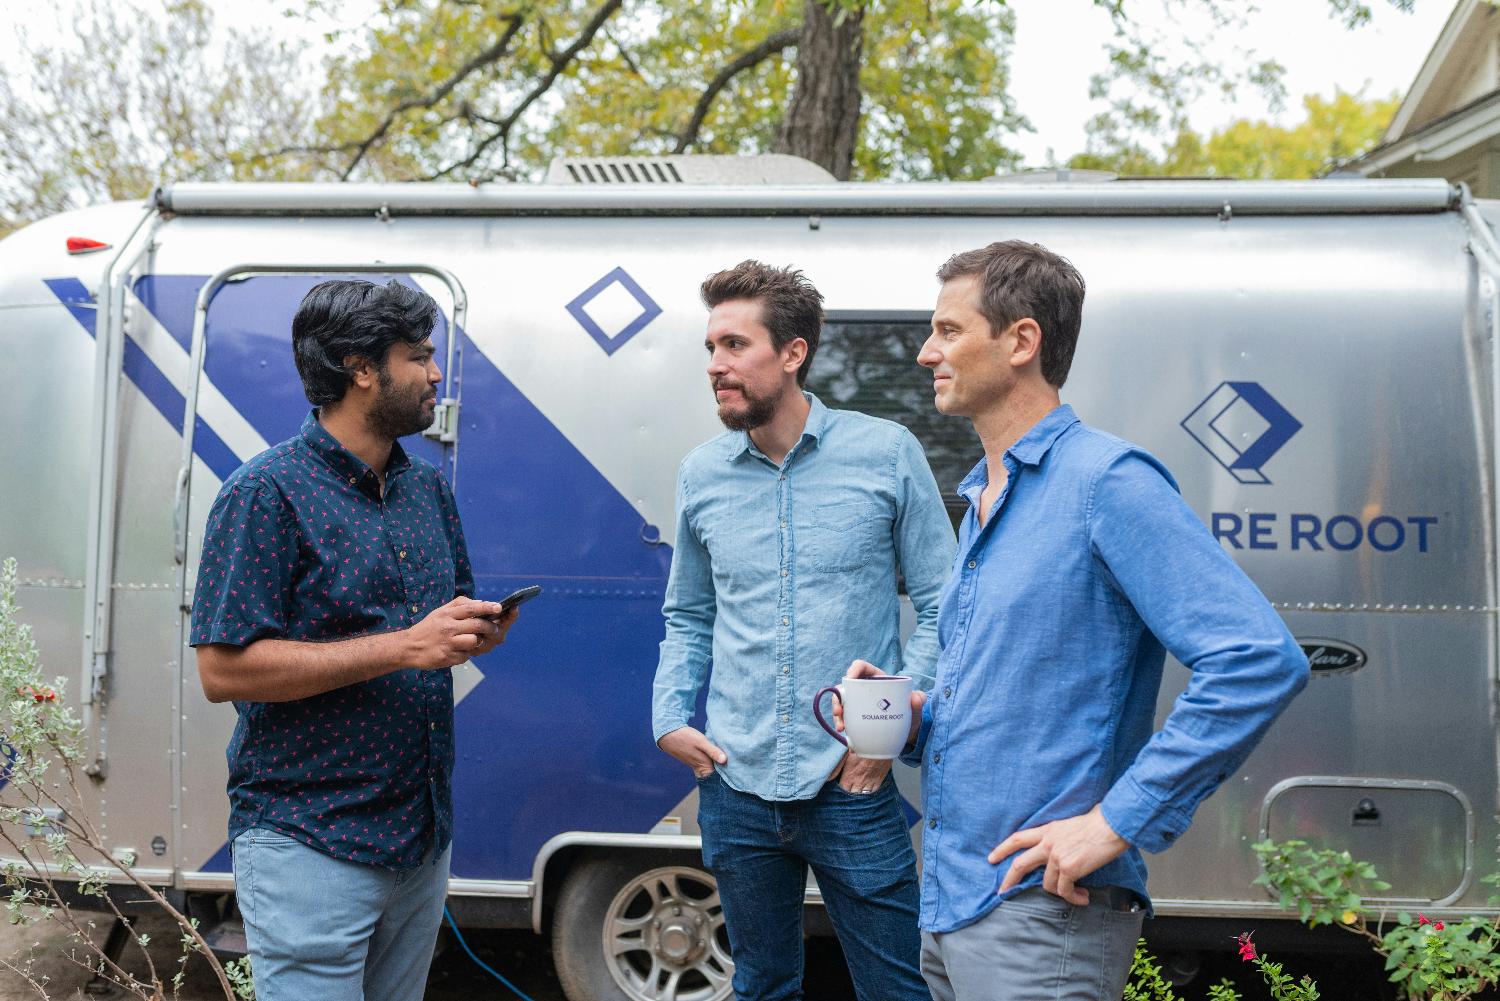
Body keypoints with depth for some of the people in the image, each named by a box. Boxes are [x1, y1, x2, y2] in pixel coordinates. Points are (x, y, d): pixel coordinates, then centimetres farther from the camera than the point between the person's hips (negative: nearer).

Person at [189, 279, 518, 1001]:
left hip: (424, 837, 7)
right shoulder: (267, 493, -11)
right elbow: (223, 669, -18)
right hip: (310, 848, -7)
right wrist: (405, 647, -22)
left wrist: (480, 631, -3)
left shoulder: (430, 489, 12)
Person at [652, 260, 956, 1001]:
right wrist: (670, 716, 2)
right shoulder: (702, 475, 5)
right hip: (735, 785, 3)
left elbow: (939, 605, -1)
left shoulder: (886, 454, -5)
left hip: (852, 787, -3)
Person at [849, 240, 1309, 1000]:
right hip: (946, 907, 9)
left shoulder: (1107, 481, -13)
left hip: (1041, 916, -9)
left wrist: (1116, 822, -21)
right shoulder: (981, 500, 14)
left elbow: (1262, 661, -22)